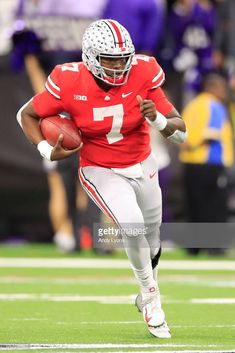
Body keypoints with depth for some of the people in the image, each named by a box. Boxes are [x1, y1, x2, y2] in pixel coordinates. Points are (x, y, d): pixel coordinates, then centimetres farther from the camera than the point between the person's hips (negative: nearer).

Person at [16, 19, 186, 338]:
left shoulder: (143, 75, -21)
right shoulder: (69, 82, -24)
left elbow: (181, 132, -16)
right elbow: (26, 114, -6)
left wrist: (157, 118, -37)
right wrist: (48, 151, -20)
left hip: (142, 166, 3)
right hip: (101, 172, -3)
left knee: (151, 245, 18)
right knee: (132, 225, -28)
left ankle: (146, 296, 49)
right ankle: (151, 295, -5)